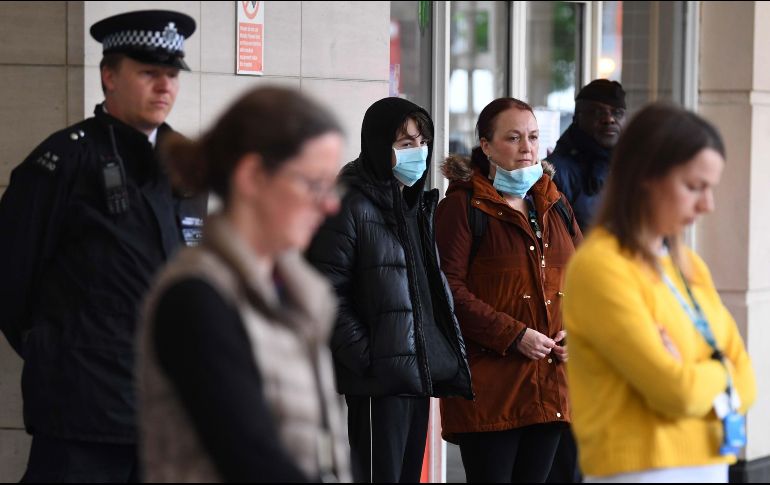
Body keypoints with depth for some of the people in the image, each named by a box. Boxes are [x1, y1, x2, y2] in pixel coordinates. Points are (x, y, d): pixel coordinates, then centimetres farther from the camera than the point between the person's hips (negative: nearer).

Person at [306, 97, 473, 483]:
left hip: (420, 374, 8)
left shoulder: (419, 205, 18)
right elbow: (328, 293, -15)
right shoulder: (352, 206, -9)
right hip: (379, 379, -8)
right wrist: (364, 357, -19)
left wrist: (449, 354, 14)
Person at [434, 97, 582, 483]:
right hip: (488, 385, -6)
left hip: (550, 381, 6)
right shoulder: (463, 206, -4)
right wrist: (514, 335, -17)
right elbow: (449, 289, -13)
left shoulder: (554, 205, 16)